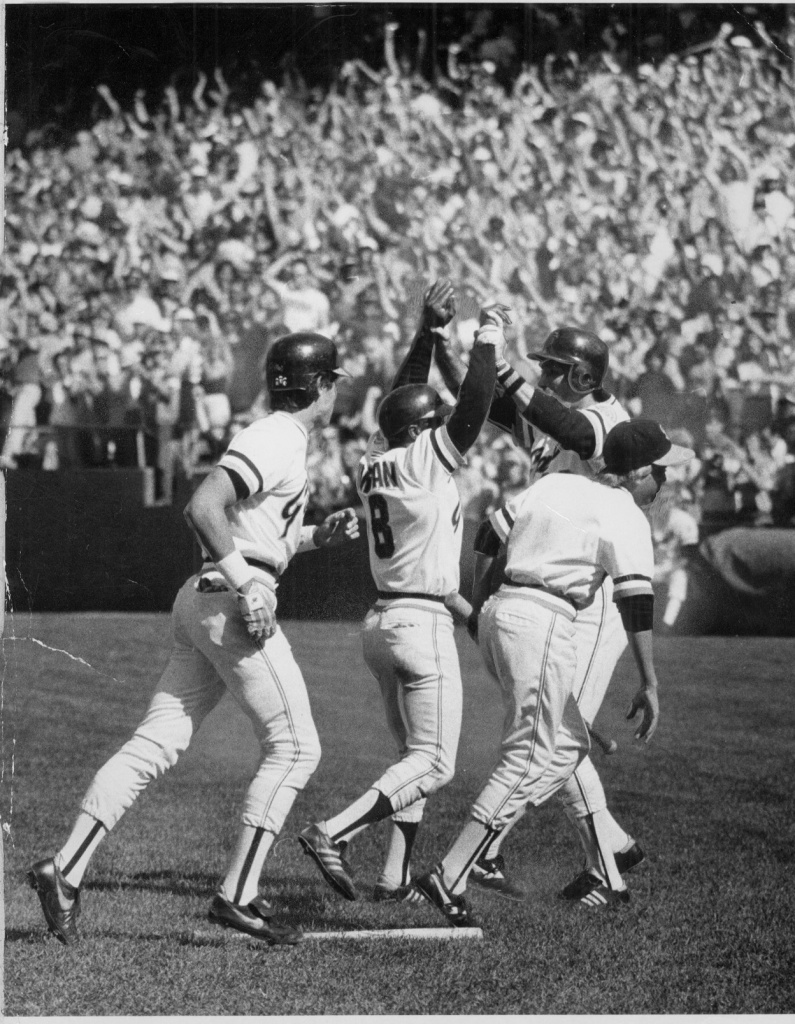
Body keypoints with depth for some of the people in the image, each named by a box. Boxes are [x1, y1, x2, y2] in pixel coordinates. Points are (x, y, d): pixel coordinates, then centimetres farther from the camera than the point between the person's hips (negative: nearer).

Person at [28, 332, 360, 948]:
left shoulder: (284, 443, 21)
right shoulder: (276, 441, -11)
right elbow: (204, 508, -22)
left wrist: (315, 537, 17)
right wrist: (246, 584, -23)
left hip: (204, 600, 10)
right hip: (231, 603, -10)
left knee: (156, 745, 4)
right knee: (295, 747, -4)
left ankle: (67, 870, -3)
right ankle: (239, 896, -5)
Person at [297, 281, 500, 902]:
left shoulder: (375, 461, 8)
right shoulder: (424, 462, -11)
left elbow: (405, 399, 21)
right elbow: (473, 410, -17)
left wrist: (428, 332, 21)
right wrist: (488, 338, -7)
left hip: (383, 623, 9)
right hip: (423, 624, -9)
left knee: (417, 756, 15)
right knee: (435, 764, -7)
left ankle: (395, 877, 10)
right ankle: (332, 835, -21)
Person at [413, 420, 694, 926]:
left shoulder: (553, 484, 16)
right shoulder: (627, 518, -5)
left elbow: (490, 533, 19)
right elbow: (636, 599, -14)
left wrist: (479, 605, 29)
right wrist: (650, 684, -16)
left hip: (497, 613, 9)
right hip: (544, 623, -9)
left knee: (570, 744, 17)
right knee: (530, 758, -7)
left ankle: (608, 878, 19)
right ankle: (450, 877, -16)